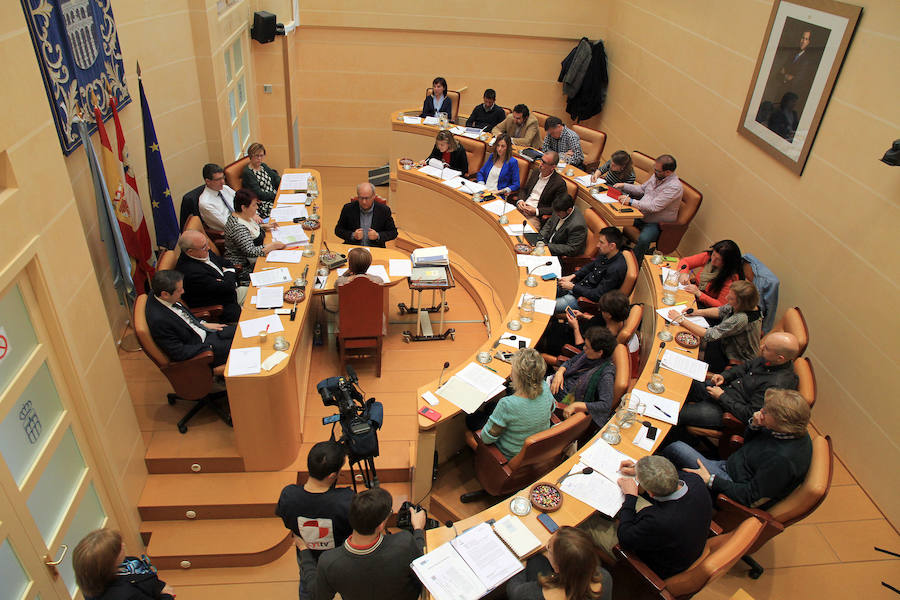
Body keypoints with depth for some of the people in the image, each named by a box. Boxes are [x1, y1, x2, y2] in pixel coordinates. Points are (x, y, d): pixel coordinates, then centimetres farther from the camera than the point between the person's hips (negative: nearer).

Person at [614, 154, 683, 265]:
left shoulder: (674, 187, -23)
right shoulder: (656, 176, 3)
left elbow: (654, 206, -28)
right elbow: (642, 189, 18)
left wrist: (631, 202, -26)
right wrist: (624, 186, 5)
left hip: (656, 224, -9)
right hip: (641, 215, 9)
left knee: (643, 239, -36)